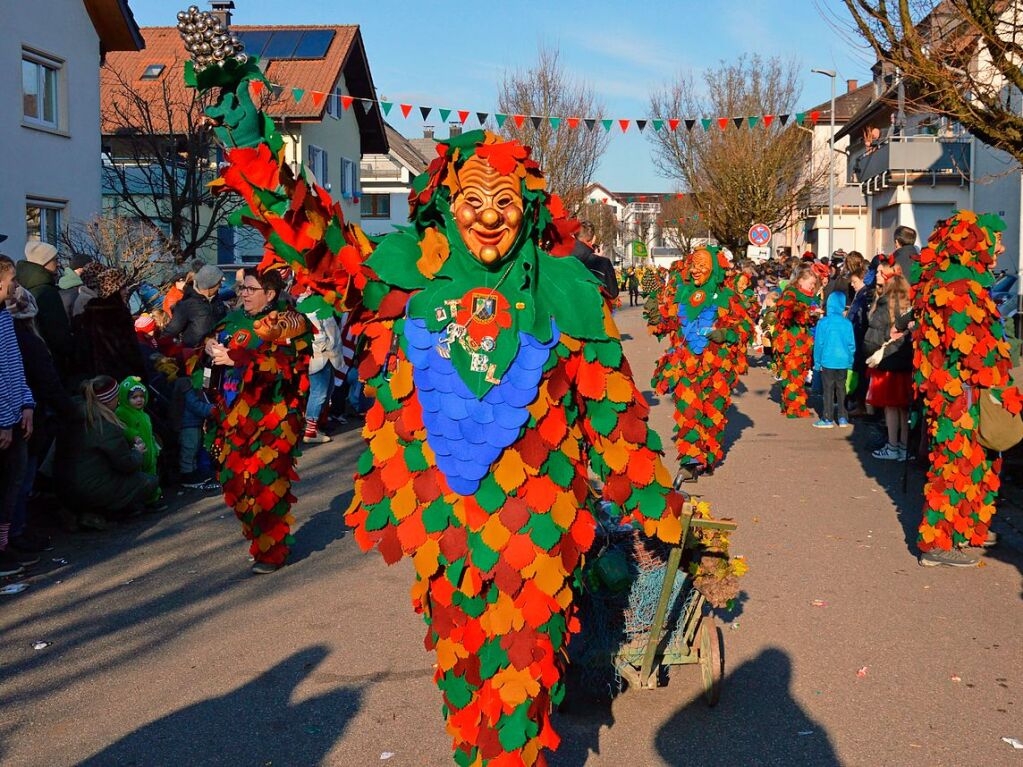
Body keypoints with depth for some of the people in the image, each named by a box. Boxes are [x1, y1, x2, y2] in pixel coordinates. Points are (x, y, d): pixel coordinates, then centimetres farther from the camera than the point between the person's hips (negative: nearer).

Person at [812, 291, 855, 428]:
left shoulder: (823, 322, -8)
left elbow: (818, 344, -4)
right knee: (841, 389, 12)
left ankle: (827, 418, 4)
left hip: (827, 361, -2)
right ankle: (843, 418, 16)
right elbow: (851, 344, 3)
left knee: (828, 389, 3)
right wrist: (850, 361, 13)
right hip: (843, 361, 2)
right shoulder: (847, 323, -3)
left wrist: (817, 362, 4)